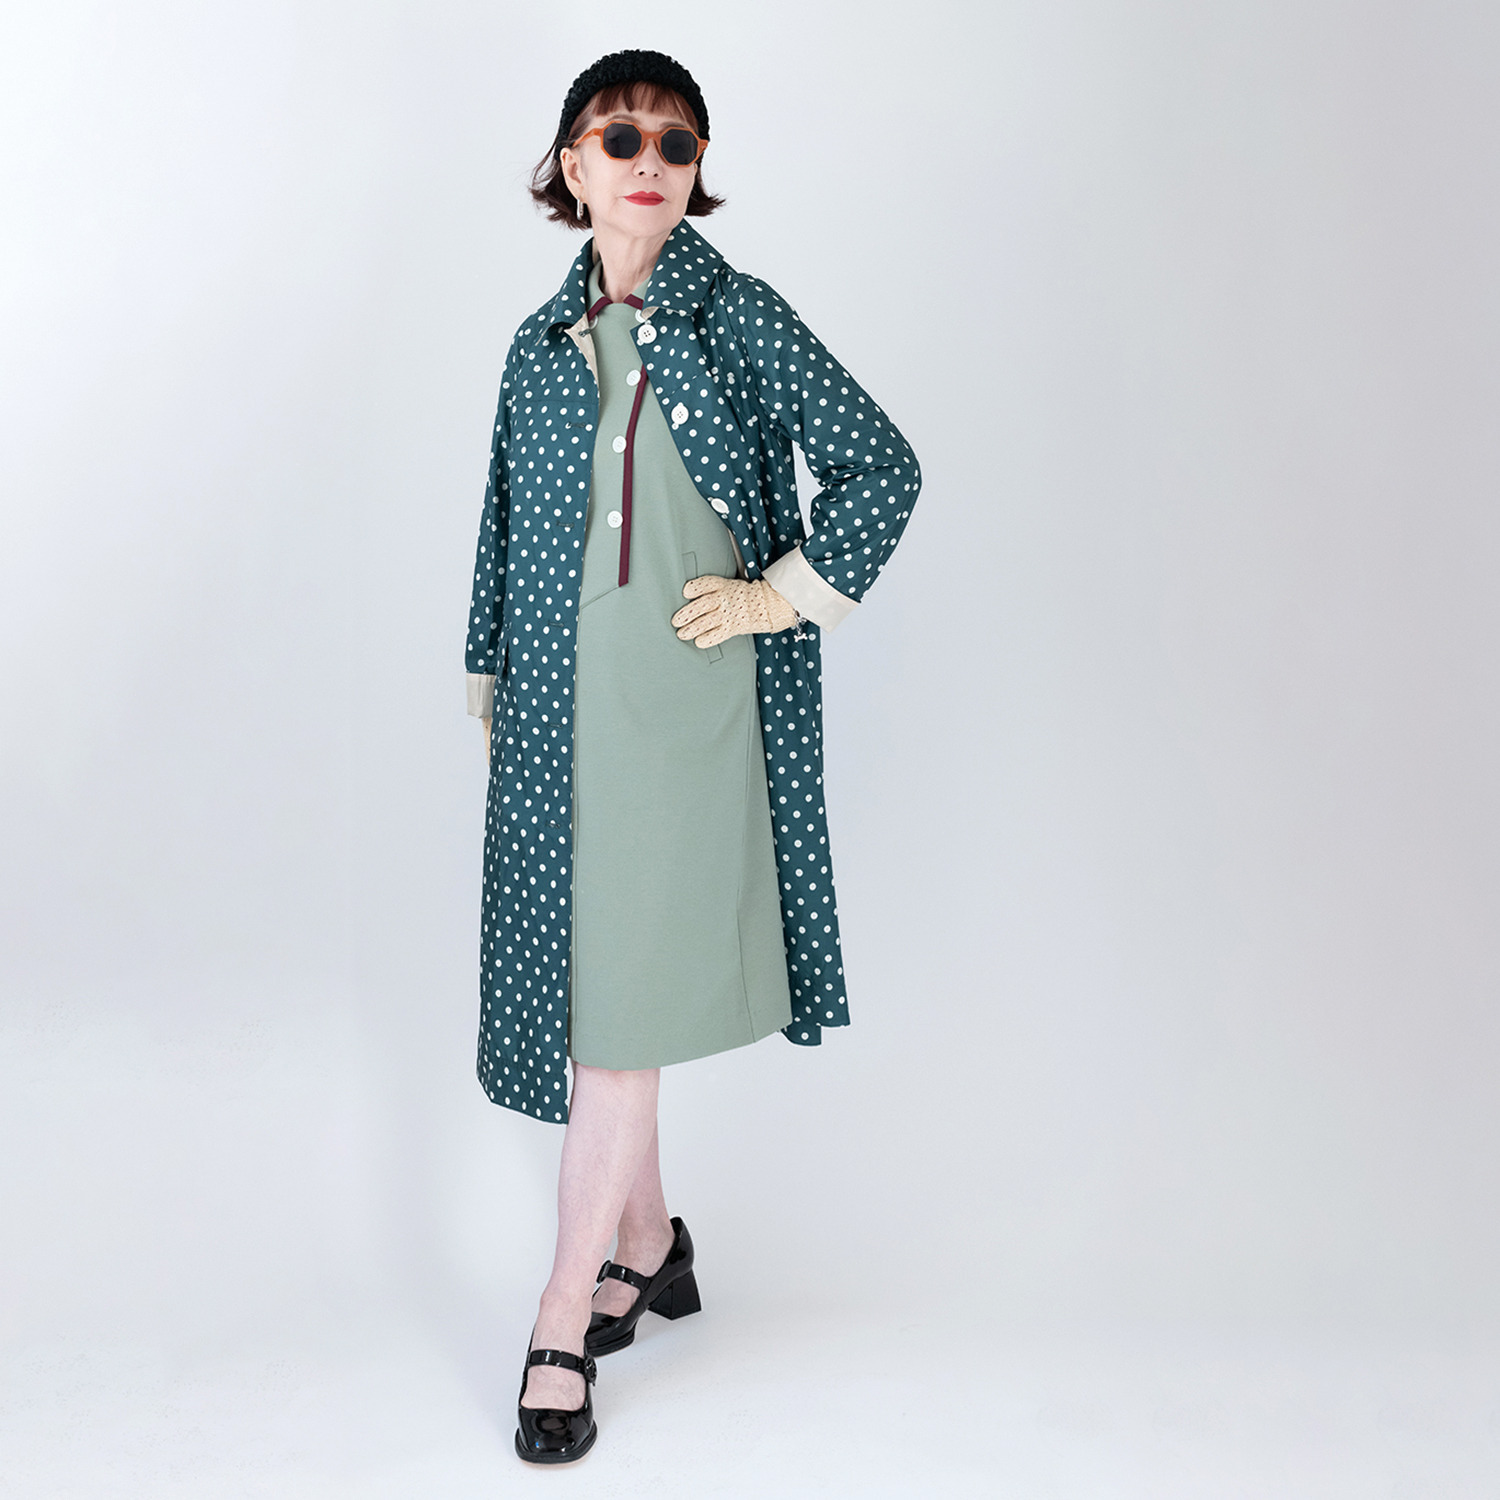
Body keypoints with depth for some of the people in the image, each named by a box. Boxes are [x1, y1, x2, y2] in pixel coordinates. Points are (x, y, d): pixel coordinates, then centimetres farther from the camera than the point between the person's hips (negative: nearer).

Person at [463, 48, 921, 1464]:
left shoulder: (738, 315, 0)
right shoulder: (541, 343, 11)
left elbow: (880, 463, -1)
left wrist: (787, 593, -7)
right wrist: (490, 677, 17)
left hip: (686, 703, -5)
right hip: (557, 707, 5)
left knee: (624, 1007, -5)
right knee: (571, 978, 11)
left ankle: (566, 1320, 4)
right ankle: (647, 1247, 30)